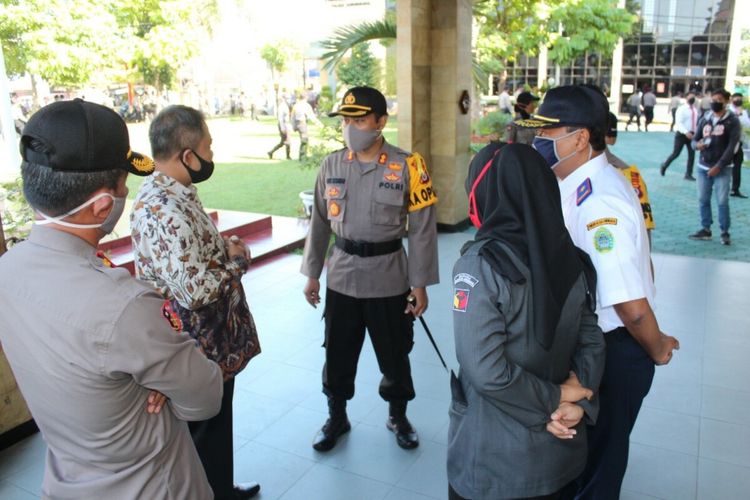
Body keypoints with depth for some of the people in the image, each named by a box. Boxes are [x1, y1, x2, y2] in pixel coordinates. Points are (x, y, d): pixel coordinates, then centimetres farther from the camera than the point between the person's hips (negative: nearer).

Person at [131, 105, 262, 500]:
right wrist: (238, 260, -15)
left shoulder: (175, 193, 5)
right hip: (198, 351, -10)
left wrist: (227, 247, -1)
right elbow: (197, 290, -32)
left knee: (218, 426, 27)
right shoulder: (162, 210, -28)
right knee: (202, 437, 11)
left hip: (214, 342, 10)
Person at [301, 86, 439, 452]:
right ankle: (337, 418, 38)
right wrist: (312, 274, 9)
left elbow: (422, 229, -6)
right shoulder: (331, 165, 1)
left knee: (394, 355, 13)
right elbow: (320, 222, 8)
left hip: (389, 279, -2)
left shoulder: (407, 167, -9)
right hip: (342, 278, 3)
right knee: (337, 355, 14)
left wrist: (420, 284, -7)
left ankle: (398, 417, 39)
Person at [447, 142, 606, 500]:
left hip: (493, 456, -5)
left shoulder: (480, 264, -22)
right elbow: (592, 342, 0)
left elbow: (487, 372, -26)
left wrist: (557, 398, -13)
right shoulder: (574, 260, -3)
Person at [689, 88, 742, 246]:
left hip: (722, 169, -4)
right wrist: (697, 145, -14)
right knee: (703, 199, 8)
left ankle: (725, 232, 5)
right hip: (703, 167, 4)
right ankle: (705, 229, 18)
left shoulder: (732, 121, -4)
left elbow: (732, 146, -10)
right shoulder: (704, 119, 9)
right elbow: (695, 139, 12)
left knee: (722, 201, -5)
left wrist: (718, 166, -17)